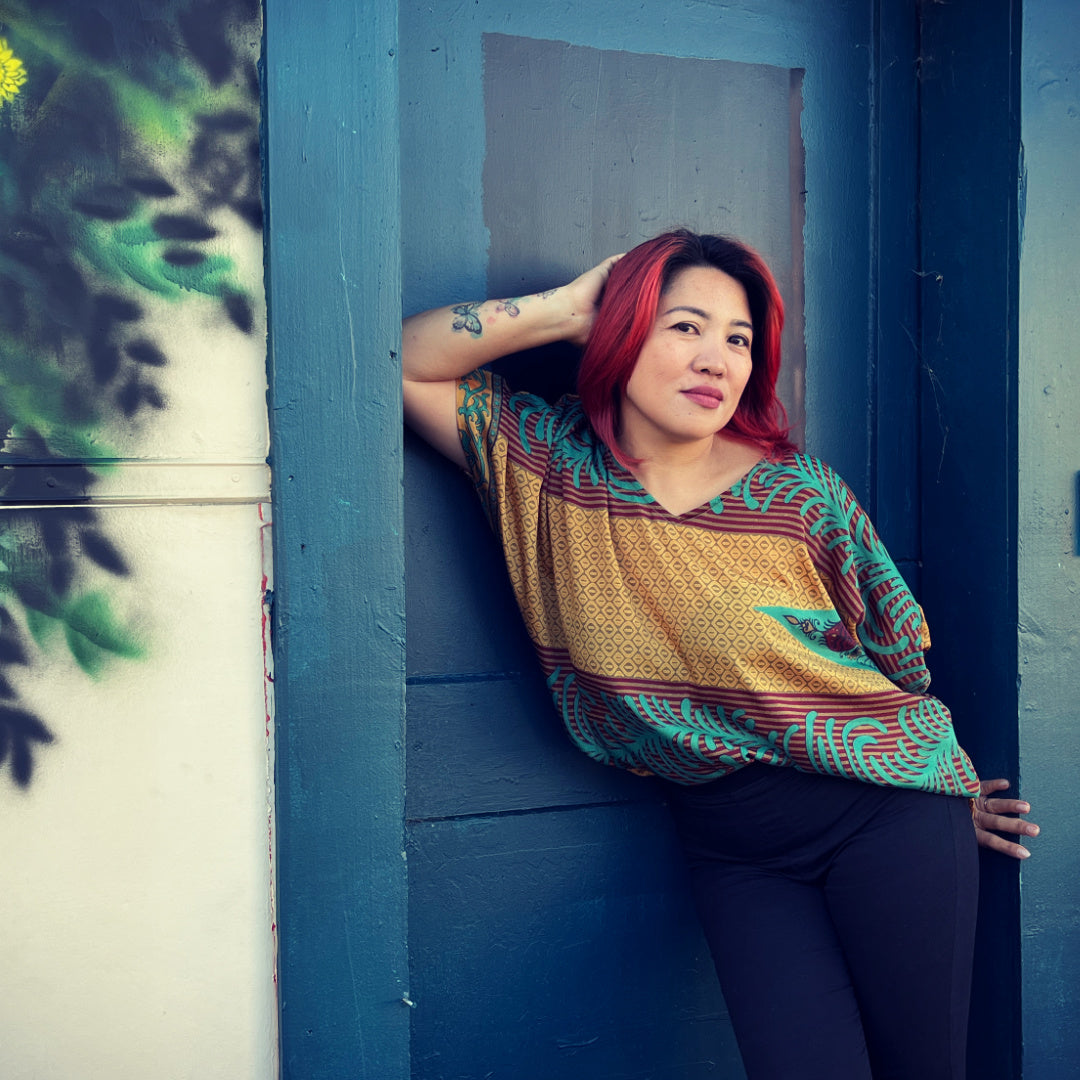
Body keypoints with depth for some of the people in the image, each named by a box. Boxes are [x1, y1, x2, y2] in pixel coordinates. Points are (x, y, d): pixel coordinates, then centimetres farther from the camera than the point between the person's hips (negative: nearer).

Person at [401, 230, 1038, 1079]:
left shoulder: (800, 492, -5)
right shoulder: (552, 468, -2)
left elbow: (896, 644, 6)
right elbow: (405, 363, -4)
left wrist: (949, 788, 16)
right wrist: (564, 309, -8)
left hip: (885, 812, 0)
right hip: (732, 848, 1)